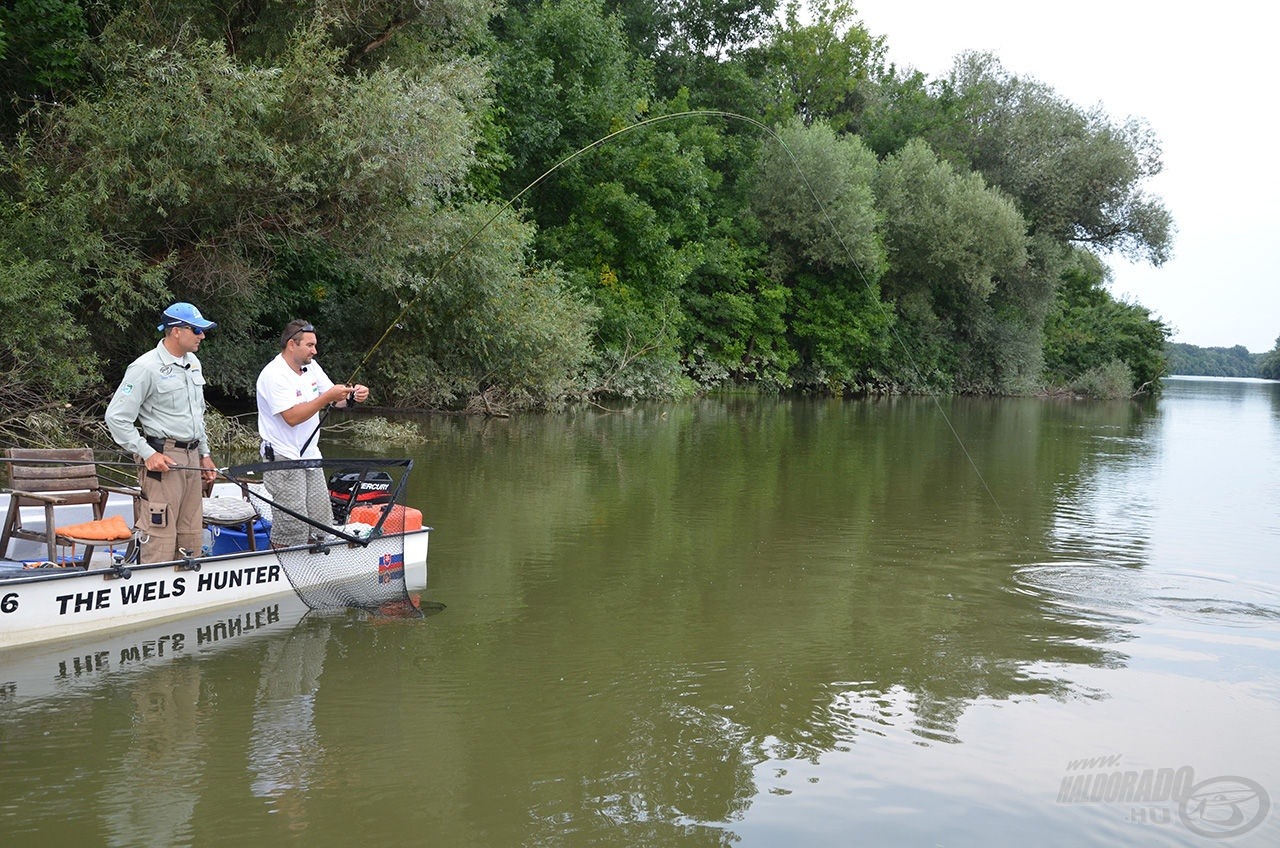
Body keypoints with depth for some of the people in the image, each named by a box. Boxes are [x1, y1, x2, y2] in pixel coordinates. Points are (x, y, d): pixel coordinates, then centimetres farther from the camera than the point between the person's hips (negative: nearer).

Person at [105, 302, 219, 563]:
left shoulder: (193, 363, 14)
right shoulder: (146, 367, -12)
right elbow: (116, 417, -13)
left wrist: (204, 454, 20)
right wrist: (147, 453, -16)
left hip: (192, 456, 8)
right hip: (163, 459, -8)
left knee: (191, 536, 11)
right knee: (160, 534, -9)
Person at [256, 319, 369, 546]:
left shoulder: (311, 366, 10)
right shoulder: (274, 375, -16)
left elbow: (336, 398, 14)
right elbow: (292, 417, -25)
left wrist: (353, 395, -8)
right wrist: (327, 397, -24)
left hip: (311, 457, 9)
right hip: (284, 461, -8)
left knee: (322, 527, 10)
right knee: (291, 530, -6)